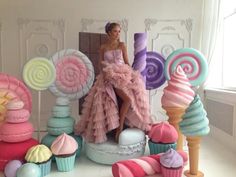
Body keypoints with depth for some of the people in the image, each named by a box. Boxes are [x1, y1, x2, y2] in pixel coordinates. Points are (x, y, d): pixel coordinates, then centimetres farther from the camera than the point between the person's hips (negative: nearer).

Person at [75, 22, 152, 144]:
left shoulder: (122, 45, 9)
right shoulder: (103, 47, 6)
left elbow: (127, 62, 9)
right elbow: (101, 65, 7)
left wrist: (129, 73, -5)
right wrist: (106, 74, -10)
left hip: (123, 75, 3)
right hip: (110, 77, -3)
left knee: (130, 98, -17)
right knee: (128, 98, -22)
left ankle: (120, 125, -2)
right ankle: (120, 126, -7)